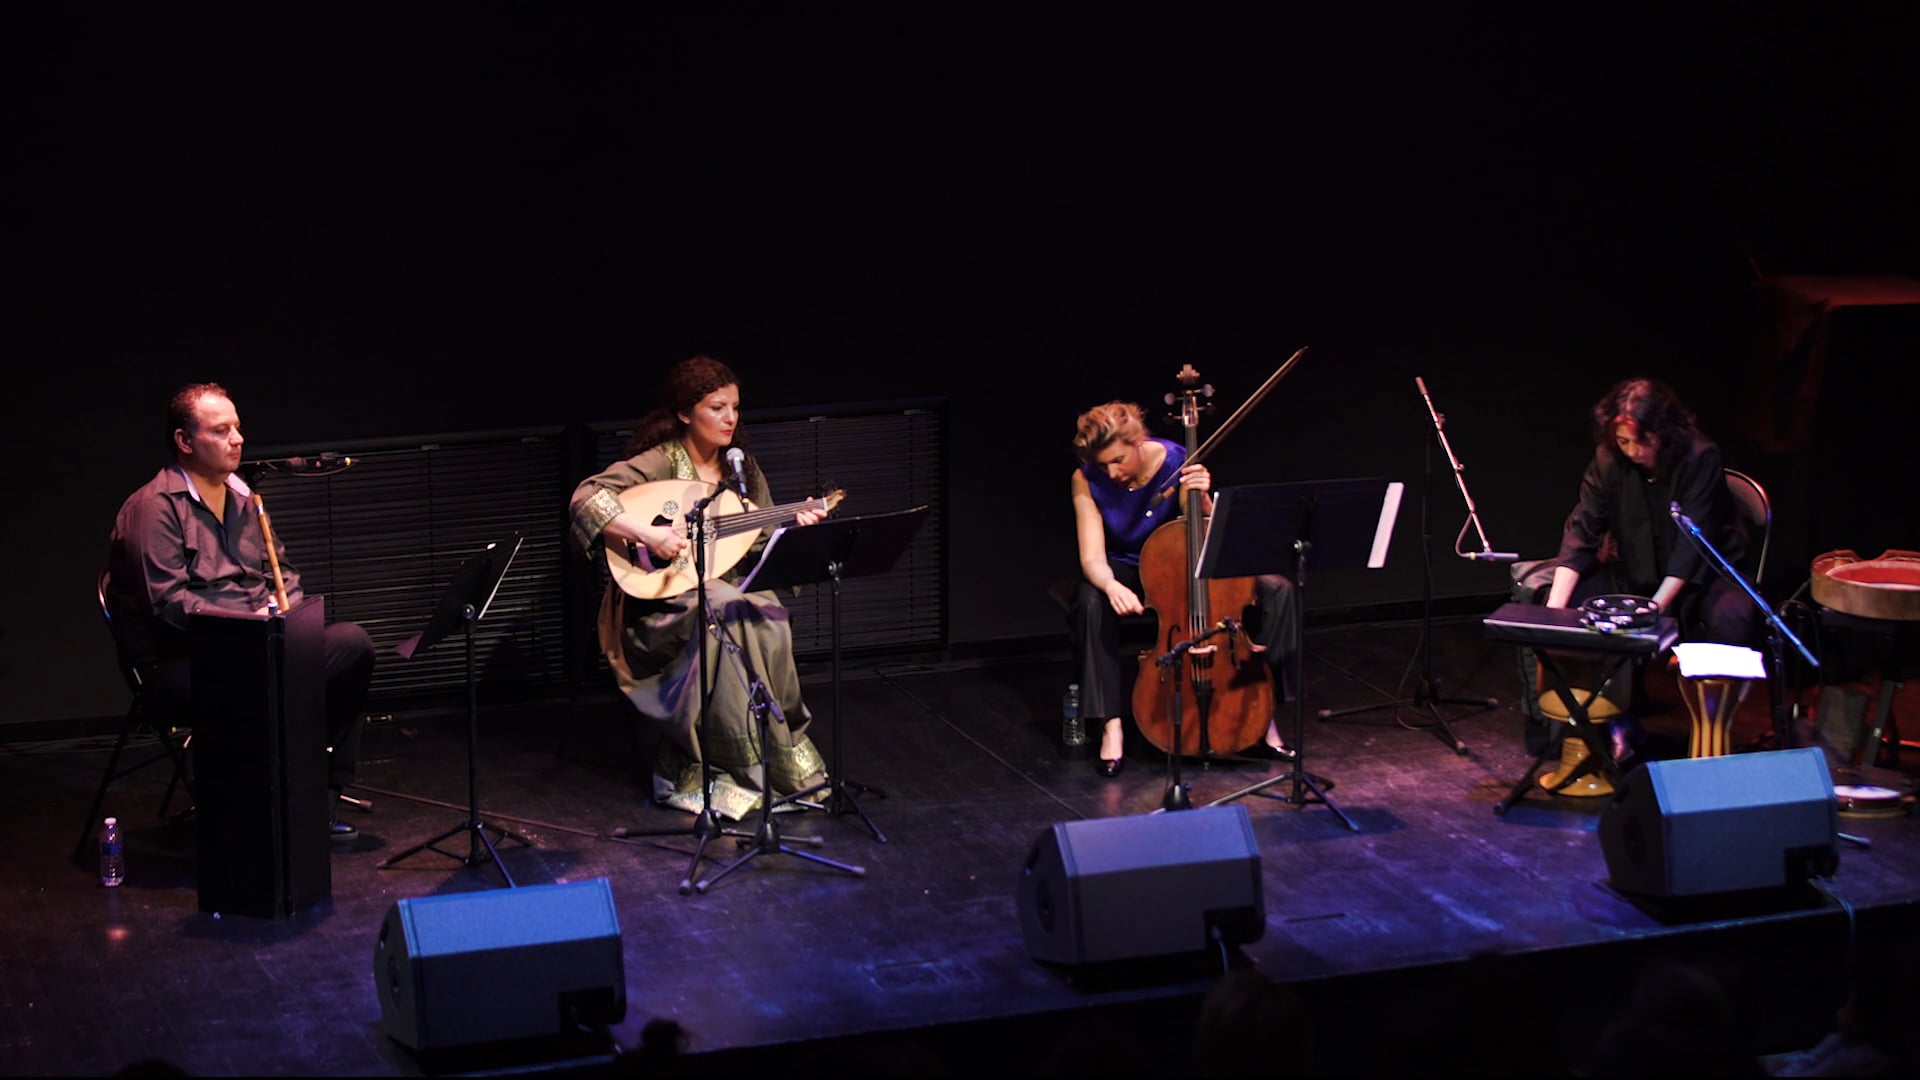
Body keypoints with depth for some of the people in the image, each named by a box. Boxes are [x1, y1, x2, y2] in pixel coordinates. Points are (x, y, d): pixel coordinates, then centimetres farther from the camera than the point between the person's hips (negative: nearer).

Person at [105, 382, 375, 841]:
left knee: (353, 642, -11)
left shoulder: (242, 498, 17)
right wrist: (250, 622, -22)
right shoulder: (153, 507, -10)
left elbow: (282, 568, 22)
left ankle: (324, 796, -6)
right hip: (178, 662, -8)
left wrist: (285, 610, -1)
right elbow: (170, 601, -18)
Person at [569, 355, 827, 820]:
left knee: (768, 622, -29)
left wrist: (794, 526, -9)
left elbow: (764, 542, 12)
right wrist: (648, 534, -31)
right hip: (664, 602, -5)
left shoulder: (743, 466, 10)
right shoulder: (659, 463, -10)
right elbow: (585, 499, -22)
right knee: (727, 615, -35)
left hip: (731, 587, 5)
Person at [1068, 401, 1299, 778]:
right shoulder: (1087, 481, -20)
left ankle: (1262, 714, -10)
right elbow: (1093, 558, -24)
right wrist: (1111, 586, -47)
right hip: (1124, 572, -1)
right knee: (1092, 603, -39)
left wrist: (1202, 497, -37)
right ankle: (1111, 725, -29)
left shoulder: (1178, 462, -20)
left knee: (1277, 590, -20)